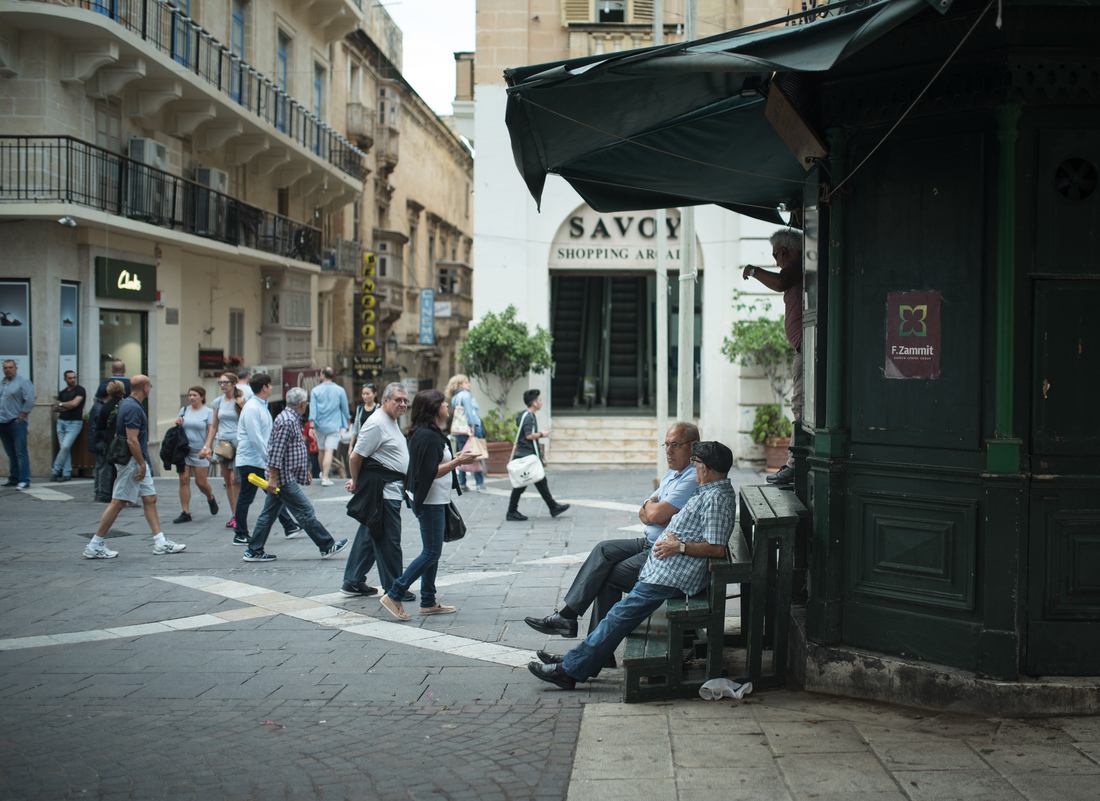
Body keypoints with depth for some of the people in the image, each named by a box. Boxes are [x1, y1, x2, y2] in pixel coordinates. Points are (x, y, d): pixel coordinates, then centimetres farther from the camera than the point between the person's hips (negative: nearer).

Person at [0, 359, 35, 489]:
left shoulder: (23, 382, -3)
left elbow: (30, 400, -11)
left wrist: (22, 416, -12)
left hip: (17, 423, -6)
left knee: (21, 453, -9)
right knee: (11, 453, 11)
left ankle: (24, 480, -10)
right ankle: (13, 478, 17)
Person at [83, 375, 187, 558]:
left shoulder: (126, 404, 12)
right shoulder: (133, 408, -19)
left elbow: (118, 434, 20)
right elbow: (132, 440, -24)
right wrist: (142, 464, -19)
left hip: (137, 462, 10)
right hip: (133, 461, -10)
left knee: (150, 499, 10)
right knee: (118, 502, -5)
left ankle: (160, 543, 11)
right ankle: (94, 546, 0)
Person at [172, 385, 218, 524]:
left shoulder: (208, 411, -2)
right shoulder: (184, 410, 10)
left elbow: (211, 431, -6)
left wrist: (206, 447, -19)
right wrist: (178, 424, -5)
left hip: (200, 452, -3)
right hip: (184, 450, 3)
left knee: (201, 482, -1)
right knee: (184, 480, -3)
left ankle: (211, 498, 32)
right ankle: (185, 513, 0)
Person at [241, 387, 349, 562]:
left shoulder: (291, 418, 15)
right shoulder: (288, 421, -18)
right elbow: (277, 452, -22)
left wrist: (305, 470, 28)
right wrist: (273, 478, -23)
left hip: (283, 478, 10)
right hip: (284, 478, -10)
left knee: (269, 513, 11)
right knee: (305, 511, -3)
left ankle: (254, 551, 14)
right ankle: (327, 546, 2)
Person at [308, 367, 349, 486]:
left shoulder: (315, 390, -1)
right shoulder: (340, 390, -1)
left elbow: (312, 409, -5)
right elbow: (345, 408, 7)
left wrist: (312, 425, -5)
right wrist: (345, 423, 21)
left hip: (320, 426, 2)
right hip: (334, 425, -2)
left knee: (322, 450, 16)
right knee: (329, 451, -8)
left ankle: (323, 474, 34)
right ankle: (325, 477, -17)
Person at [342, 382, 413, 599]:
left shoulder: (391, 422, 17)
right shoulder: (376, 424, -16)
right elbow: (356, 456, -16)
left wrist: (357, 481, 16)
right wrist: (357, 482, -4)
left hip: (392, 490, 10)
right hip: (383, 492, -10)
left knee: (369, 537, 15)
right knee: (389, 541, -3)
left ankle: (353, 583, 23)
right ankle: (393, 588, 5)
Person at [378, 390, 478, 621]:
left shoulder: (430, 433, 13)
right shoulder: (426, 436, -20)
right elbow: (431, 472, -24)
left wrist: (456, 459, 12)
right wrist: (457, 461, -21)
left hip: (435, 500, 11)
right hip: (429, 501, -11)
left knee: (432, 552, 14)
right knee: (432, 552, -7)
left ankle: (428, 602, 20)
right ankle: (394, 596, -4)